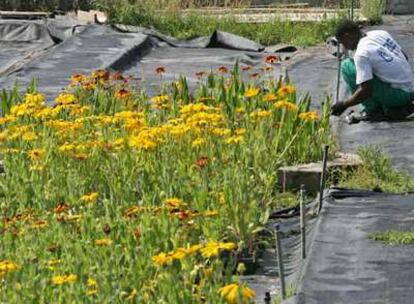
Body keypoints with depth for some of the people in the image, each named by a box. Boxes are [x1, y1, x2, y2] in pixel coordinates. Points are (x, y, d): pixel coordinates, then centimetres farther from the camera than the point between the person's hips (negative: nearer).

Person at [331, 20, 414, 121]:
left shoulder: (361, 54, -15)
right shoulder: (381, 33, 8)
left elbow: (365, 91, -19)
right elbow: (405, 58, 17)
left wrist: (344, 105, -5)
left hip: (398, 94, -8)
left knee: (347, 66, -6)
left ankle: (373, 111, 0)